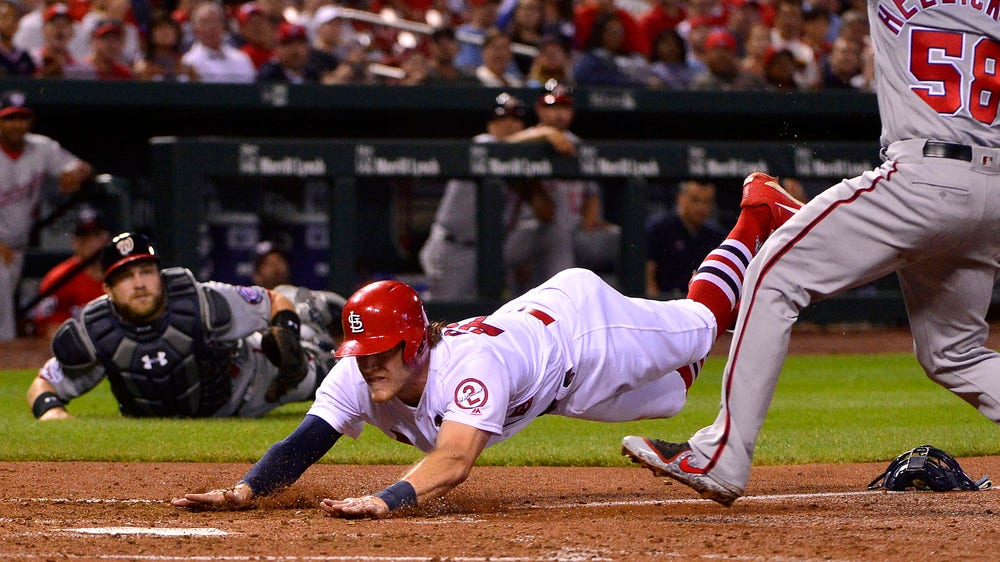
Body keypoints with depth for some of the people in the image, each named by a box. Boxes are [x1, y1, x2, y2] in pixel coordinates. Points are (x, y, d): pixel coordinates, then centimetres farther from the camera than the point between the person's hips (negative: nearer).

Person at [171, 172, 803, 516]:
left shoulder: (474, 363, -49)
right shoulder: (359, 377, -31)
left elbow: (453, 462, -62)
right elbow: (302, 446, -40)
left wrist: (384, 501, -78)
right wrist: (246, 490, -59)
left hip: (581, 318, -6)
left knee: (702, 322, 21)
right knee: (673, 386, 29)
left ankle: (757, 213, 44)